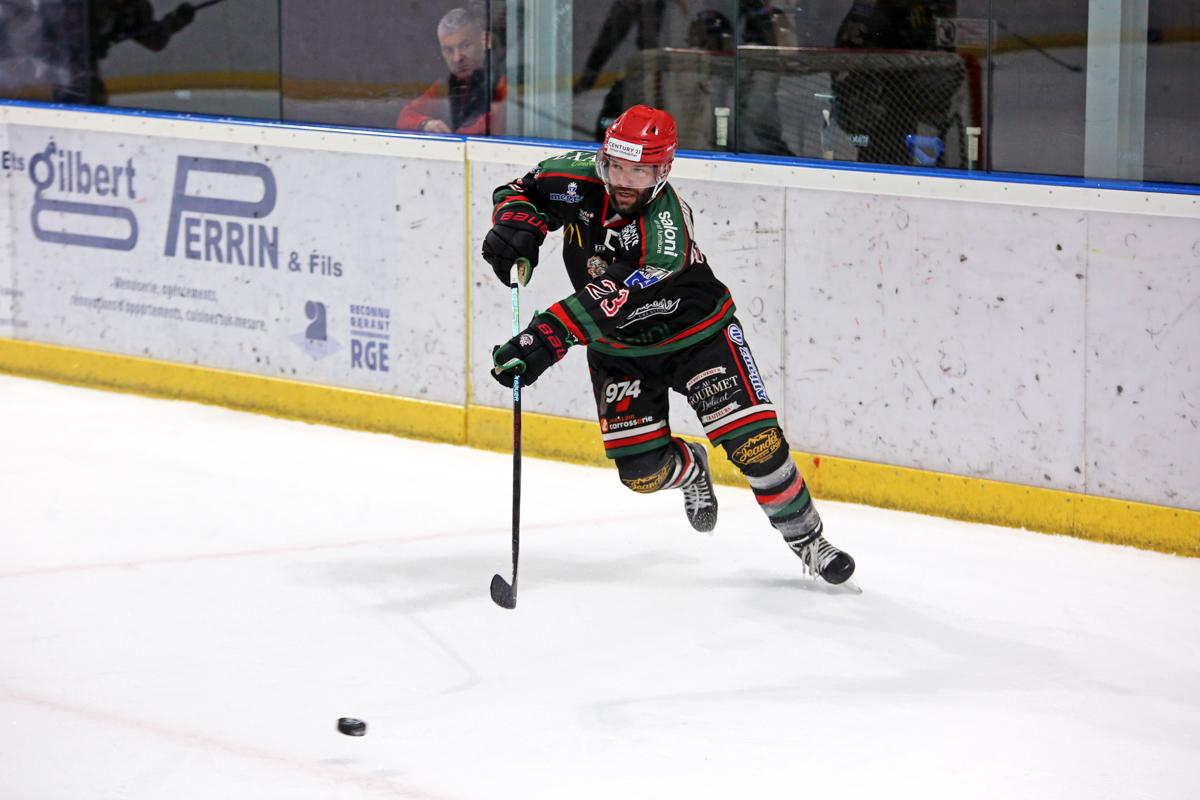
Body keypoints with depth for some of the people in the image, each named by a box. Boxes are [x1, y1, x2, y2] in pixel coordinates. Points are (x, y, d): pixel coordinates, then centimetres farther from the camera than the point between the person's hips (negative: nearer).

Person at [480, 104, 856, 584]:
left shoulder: (667, 230, -35)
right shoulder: (578, 181, -19)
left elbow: (611, 302, -43)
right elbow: (522, 191, 0)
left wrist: (547, 337, -53)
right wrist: (516, 223, -23)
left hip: (696, 333, -5)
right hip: (618, 349, 5)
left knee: (754, 442, -16)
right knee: (643, 470, -3)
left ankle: (806, 539, 6)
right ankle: (689, 469, 35)